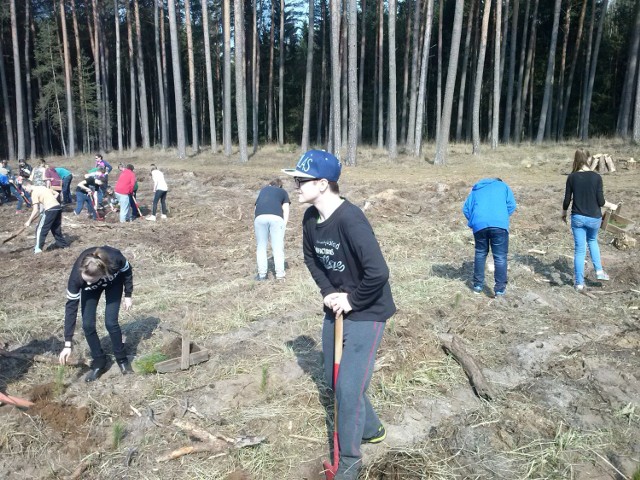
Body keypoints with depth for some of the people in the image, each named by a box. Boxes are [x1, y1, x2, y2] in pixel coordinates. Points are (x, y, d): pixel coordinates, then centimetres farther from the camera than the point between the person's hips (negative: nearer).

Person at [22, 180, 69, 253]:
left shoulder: (34, 192, -5)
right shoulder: (42, 187, 18)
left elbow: (36, 210, -10)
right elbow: (56, 194, 24)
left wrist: (29, 221, -2)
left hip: (50, 210, -8)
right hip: (58, 207, 8)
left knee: (40, 229, 2)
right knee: (56, 228, 24)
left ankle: (38, 249, 3)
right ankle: (63, 244, 33)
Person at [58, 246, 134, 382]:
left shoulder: (114, 258, -43)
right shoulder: (76, 276, -39)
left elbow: (127, 270, -18)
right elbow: (71, 306, -30)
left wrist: (128, 295, -10)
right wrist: (68, 343, -29)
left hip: (114, 282, -1)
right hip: (90, 289, 1)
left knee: (110, 322, -11)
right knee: (87, 325, -9)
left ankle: (122, 359, 10)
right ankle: (99, 362, 11)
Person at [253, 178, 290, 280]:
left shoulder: (263, 190, 35)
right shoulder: (283, 191, 29)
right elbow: (286, 210, 15)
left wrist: (254, 223, 39)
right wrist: (284, 225, 10)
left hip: (260, 217, 2)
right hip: (276, 217, -2)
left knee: (261, 246, 14)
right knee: (278, 247, 6)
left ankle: (262, 274, 15)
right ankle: (280, 274, 5)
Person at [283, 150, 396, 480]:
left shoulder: (350, 220, -30)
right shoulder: (310, 218, -4)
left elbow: (378, 272, -34)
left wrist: (352, 301, -20)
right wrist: (328, 292, -1)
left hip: (366, 313, -8)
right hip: (336, 308, 9)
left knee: (349, 387, -4)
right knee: (334, 378, 19)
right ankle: (371, 430, 44)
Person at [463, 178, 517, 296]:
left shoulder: (476, 189, 29)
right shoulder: (503, 186, 24)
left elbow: (466, 208, 18)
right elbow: (512, 205, 12)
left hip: (479, 224, 3)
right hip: (499, 224, -2)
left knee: (480, 254, 19)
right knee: (500, 256, 3)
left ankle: (478, 284, 23)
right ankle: (500, 288, 3)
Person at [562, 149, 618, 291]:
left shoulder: (572, 177, -6)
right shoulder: (596, 177, -9)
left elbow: (567, 200, -2)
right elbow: (600, 201, -8)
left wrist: (564, 213, 15)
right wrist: (611, 206, 12)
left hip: (577, 217, 0)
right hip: (594, 217, 0)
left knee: (579, 249, 7)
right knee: (592, 241, 28)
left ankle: (579, 283, 11)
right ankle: (599, 271, 24)